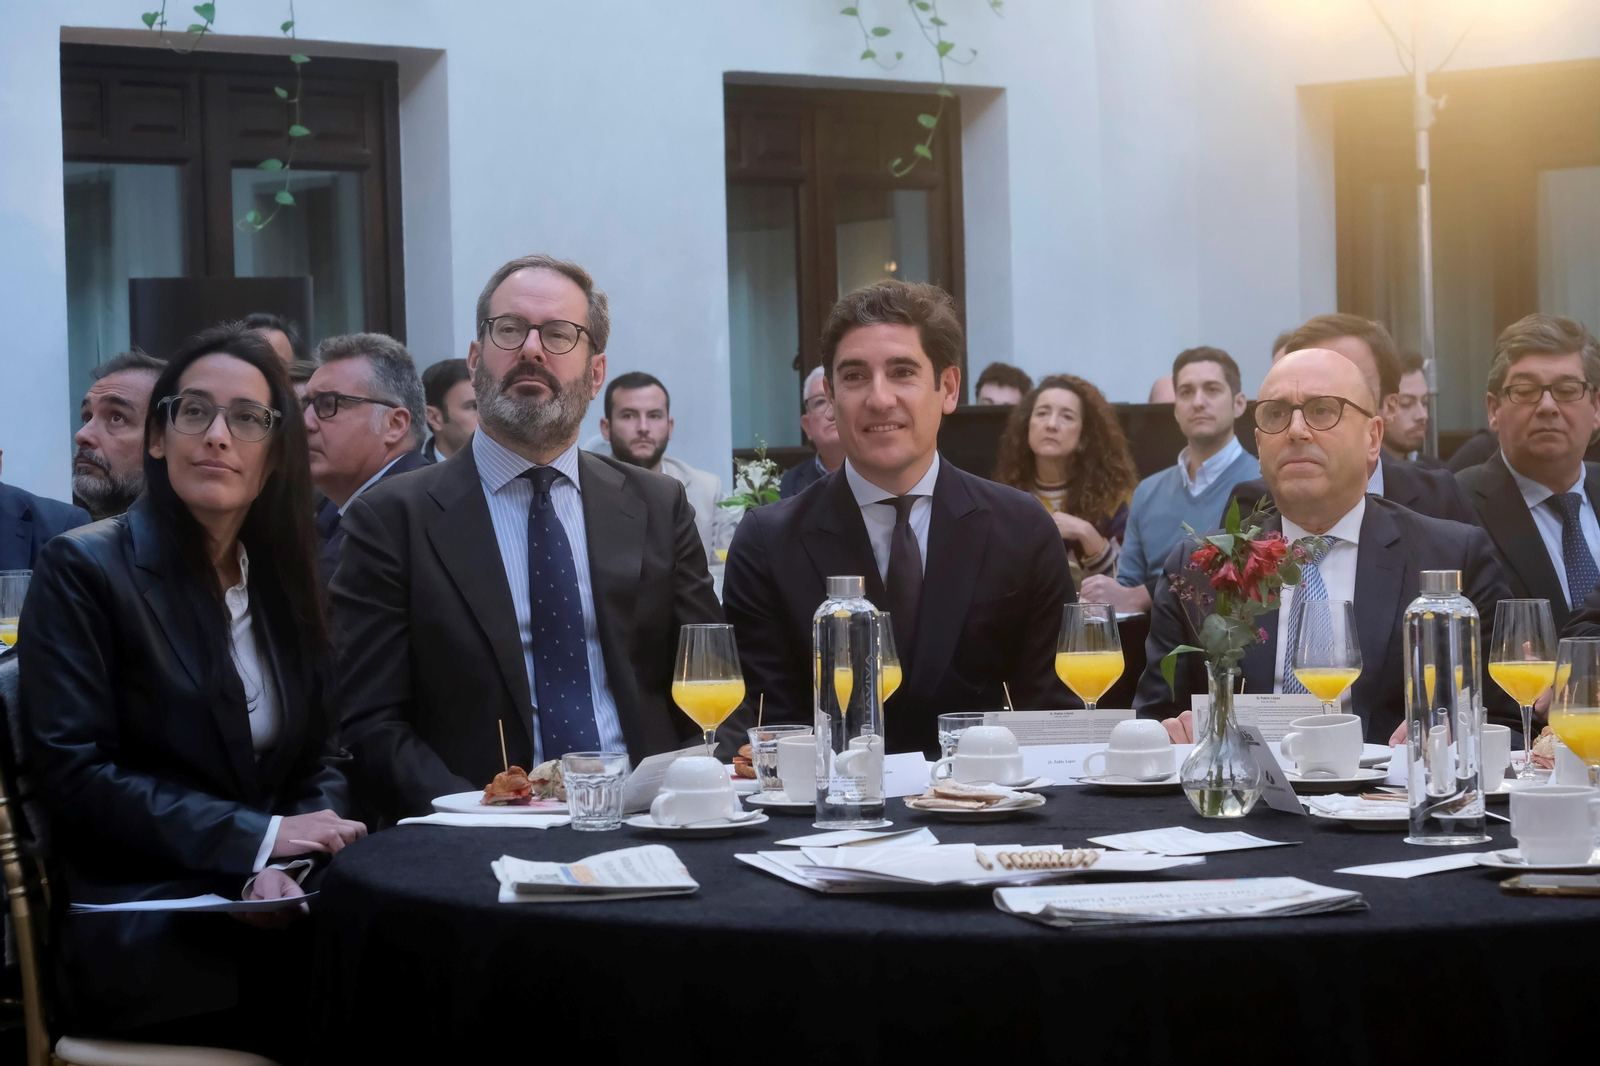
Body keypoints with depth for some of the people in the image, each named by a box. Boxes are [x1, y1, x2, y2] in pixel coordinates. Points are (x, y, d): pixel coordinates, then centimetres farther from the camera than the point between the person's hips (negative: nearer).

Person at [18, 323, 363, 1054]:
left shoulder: (284, 577, 14)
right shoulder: (82, 569, -4)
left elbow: (322, 753, 12)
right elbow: (75, 772, -11)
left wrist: (289, 862, -10)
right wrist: (257, 837, -17)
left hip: (272, 905, 6)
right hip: (140, 928, -6)